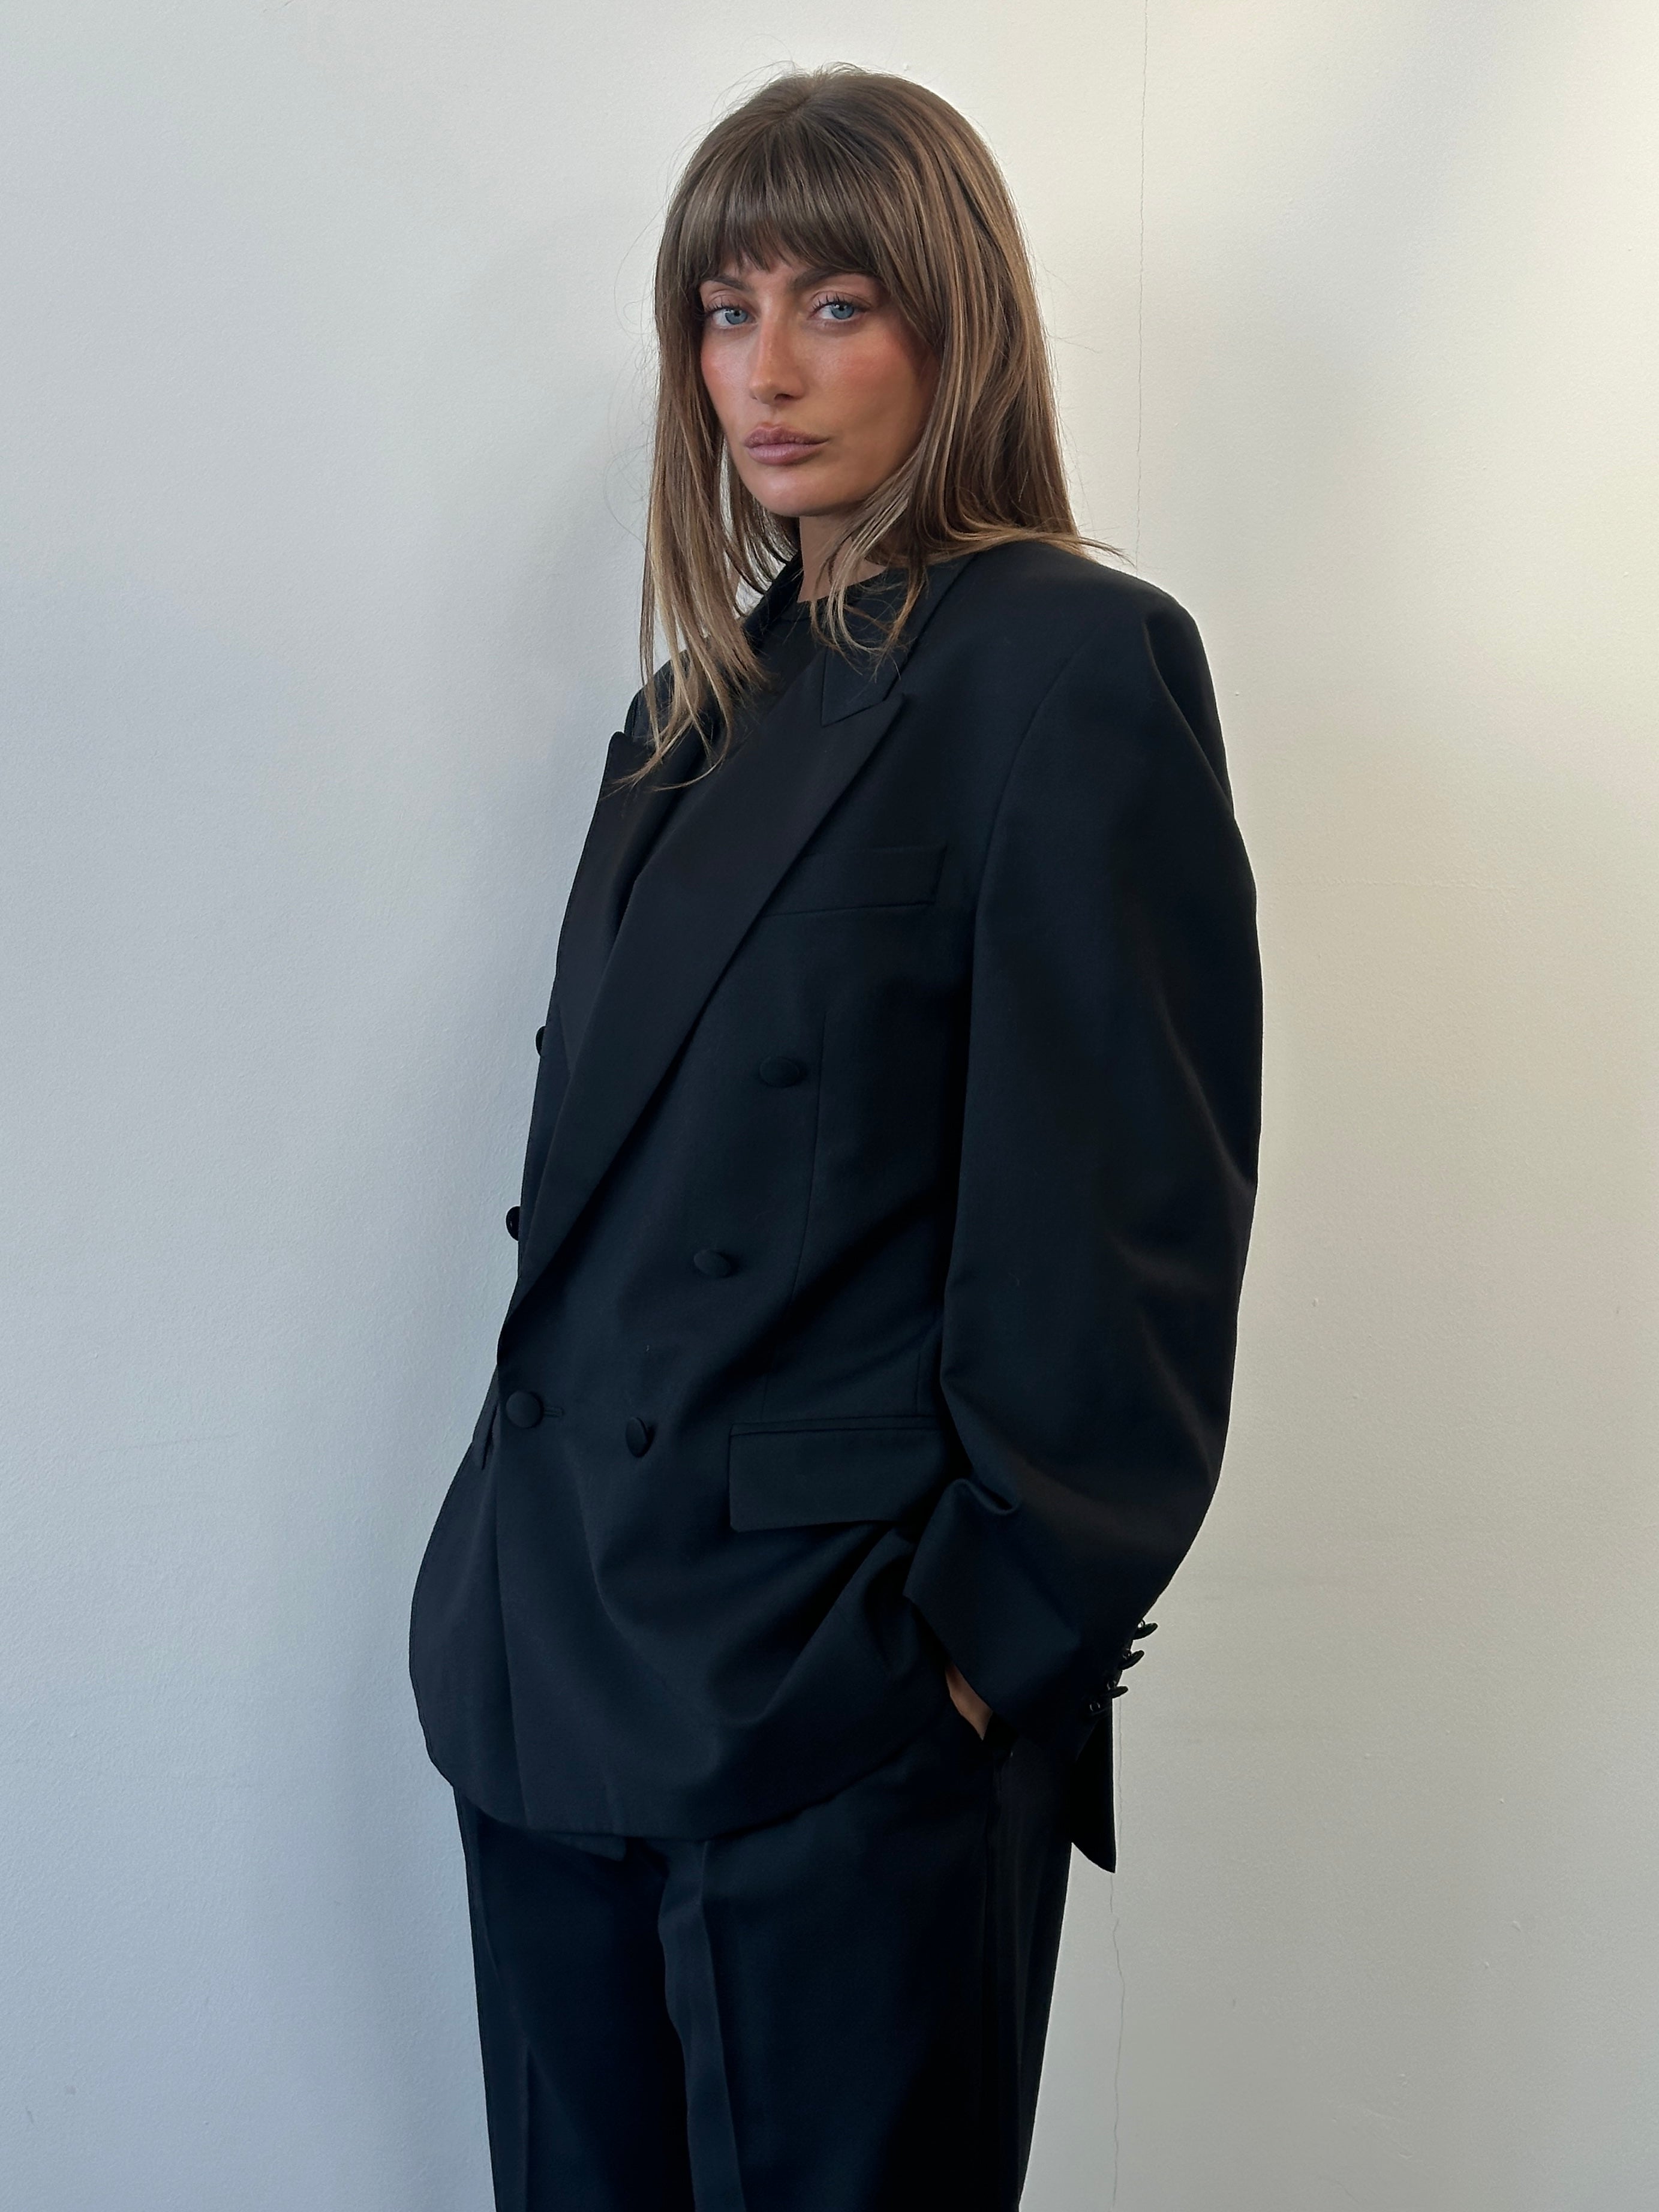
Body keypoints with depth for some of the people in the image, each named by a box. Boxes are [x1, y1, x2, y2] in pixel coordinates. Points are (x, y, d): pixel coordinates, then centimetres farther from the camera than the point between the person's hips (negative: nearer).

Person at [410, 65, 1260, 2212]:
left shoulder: (1070, 664, -11)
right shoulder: (702, 701, 13)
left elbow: (1125, 1225, -15)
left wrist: (985, 1643, -12)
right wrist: (538, 1583, 10)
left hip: (847, 1719, -7)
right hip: (554, 1686, 7)